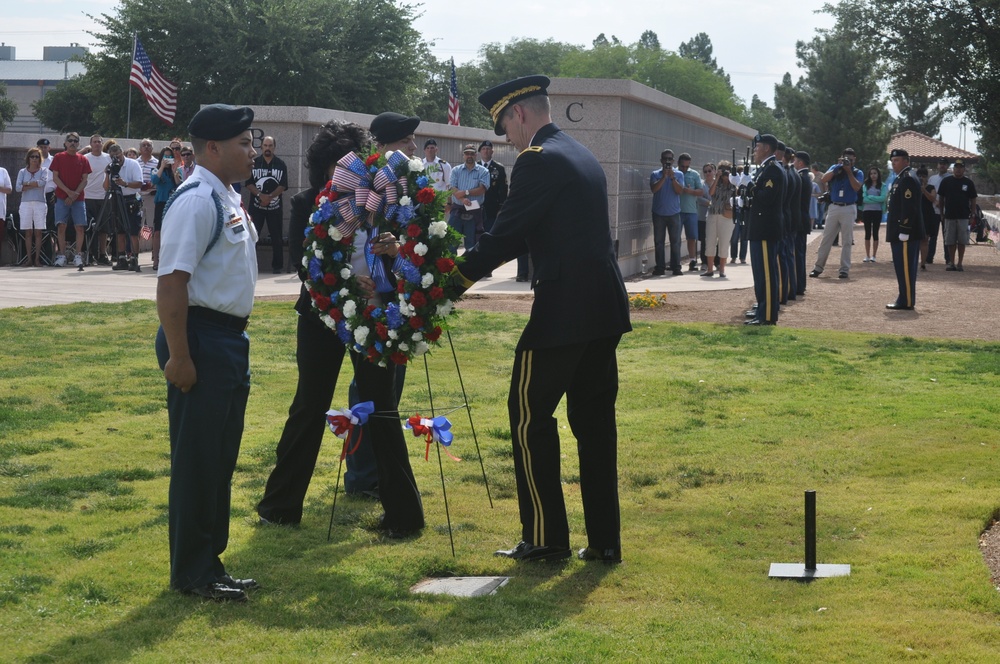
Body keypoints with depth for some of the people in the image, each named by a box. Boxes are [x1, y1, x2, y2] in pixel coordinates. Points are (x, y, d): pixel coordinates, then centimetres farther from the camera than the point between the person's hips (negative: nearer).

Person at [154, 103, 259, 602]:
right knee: (197, 459, -1)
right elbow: (172, 281, -22)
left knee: (222, 458, 16)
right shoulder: (197, 202, -17)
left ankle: (209, 564, 26)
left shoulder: (230, 199, 13)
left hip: (230, 337, 10)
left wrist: (233, 341, 19)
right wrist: (178, 355, -23)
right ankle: (192, 573, 10)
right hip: (201, 337, -10)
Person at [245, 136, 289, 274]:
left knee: (276, 237, 3)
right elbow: (249, 184, -1)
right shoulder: (253, 163, 4)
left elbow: (283, 186, -3)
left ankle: (277, 266, 10)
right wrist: (260, 195, -17)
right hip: (256, 205, 0)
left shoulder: (281, 165, 4)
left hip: (275, 206, 1)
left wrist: (269, 197, -16)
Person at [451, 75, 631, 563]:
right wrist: (476, 262, 20)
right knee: (594, 419, 12)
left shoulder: (538, 160, -11)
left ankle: (545, 537, 6)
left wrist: (455, 280, 0)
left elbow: (506, 233, -12)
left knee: (530, 414, 3)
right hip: (605, 307, 9)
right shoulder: (583, 157, 17)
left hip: (564, 310, -9)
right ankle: (604, 540, 15)